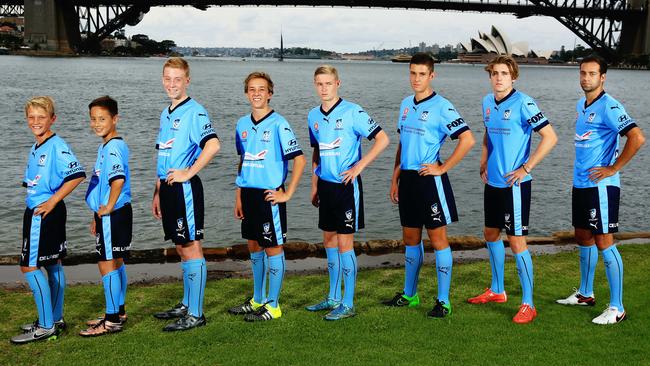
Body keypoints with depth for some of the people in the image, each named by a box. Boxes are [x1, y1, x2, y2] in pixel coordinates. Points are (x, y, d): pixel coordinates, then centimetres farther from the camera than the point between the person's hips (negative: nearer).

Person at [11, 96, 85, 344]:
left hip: (46, 214, -9)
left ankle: (45, 326, -2)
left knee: (29, 267, -8)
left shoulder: (57, 146, -15)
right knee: (53, 265, 14)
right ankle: (56, 320, 24)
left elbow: (78, 174, -26)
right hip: (35, 213, 9)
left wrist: (53, 201, -21)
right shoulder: (35, 149, 14)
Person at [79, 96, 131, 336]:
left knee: (107, 265, -5)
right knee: (116, 263, 16)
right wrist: (98, 215, 23)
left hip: (113, 215, -10)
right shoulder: (106, 146, 14)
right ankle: (118, 313, 27)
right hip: (108, 215, 10)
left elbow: (118, 180, -33)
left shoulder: (113, 147, -17)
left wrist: (108, 208, -22)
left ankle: (111, 321, 2)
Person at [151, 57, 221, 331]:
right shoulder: (165, 114, 17)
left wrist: (187, 173, -20)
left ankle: (195, 314, 2)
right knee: (181, 248, 16)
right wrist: (157, 193, 20)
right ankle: (186, 305, 27)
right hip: (168, 188, 9)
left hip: (185, 189, -9)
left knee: (191, 248, -4)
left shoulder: (194, 111, -11)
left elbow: (213, 145, -27)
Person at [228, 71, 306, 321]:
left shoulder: (278, 124, -11)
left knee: (273, 249, 2)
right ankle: (257, 300, 31)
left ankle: (273, 306, 13)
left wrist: (287, 194, -14)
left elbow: (299, 160, -13)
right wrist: (238, 195, 14)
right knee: (254, 247, 16)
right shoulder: (242, 124, 9)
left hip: (269, 195, -7)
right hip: (248, 193, 7)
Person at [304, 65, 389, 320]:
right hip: (326, 185, 7)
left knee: (344, 243, -5)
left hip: (346, 185, -7)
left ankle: (348, 304, 5)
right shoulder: (313, 115, 9)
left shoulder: (352, 112, -11)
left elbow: (382, 139, -12)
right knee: (329, 240, 14)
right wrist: (314, 185, 17)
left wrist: (358, 166, -15)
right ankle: (333, 297, 27)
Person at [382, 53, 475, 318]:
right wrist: (395, 178, 14)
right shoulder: (405, 104, 12)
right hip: (407, 179, 7)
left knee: (438, 239, -1)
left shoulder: (441, 106, -11)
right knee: (410, 238, 15)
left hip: (430, 179, -7)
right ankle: (409, 295, 28)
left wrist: (443, 168, -15)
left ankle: (443, 301, 8)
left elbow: (467, 140, -17)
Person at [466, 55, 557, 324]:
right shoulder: (487, 102, 8)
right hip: (493, 182, 8)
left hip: (515, 184, -8)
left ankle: (528, 304, 6)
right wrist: (484, 166, 13)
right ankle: (497, 291, 35)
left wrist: (525, 168, -17)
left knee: (516, 242, -5)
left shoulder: (523, 103, -14)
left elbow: (550, 137, -16)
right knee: (491, 235, 18)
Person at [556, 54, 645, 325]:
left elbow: (637, 138, -24)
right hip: (580, 183, 9)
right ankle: (585, 294, 32)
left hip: (601, 185, -9)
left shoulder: (608, 106, -14)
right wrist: (578, 173, 16)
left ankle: (616, 308, 2)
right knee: (583, 238, 17)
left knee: (604, 243, -6)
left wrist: (613, 169, -19)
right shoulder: (580, 106, 12)